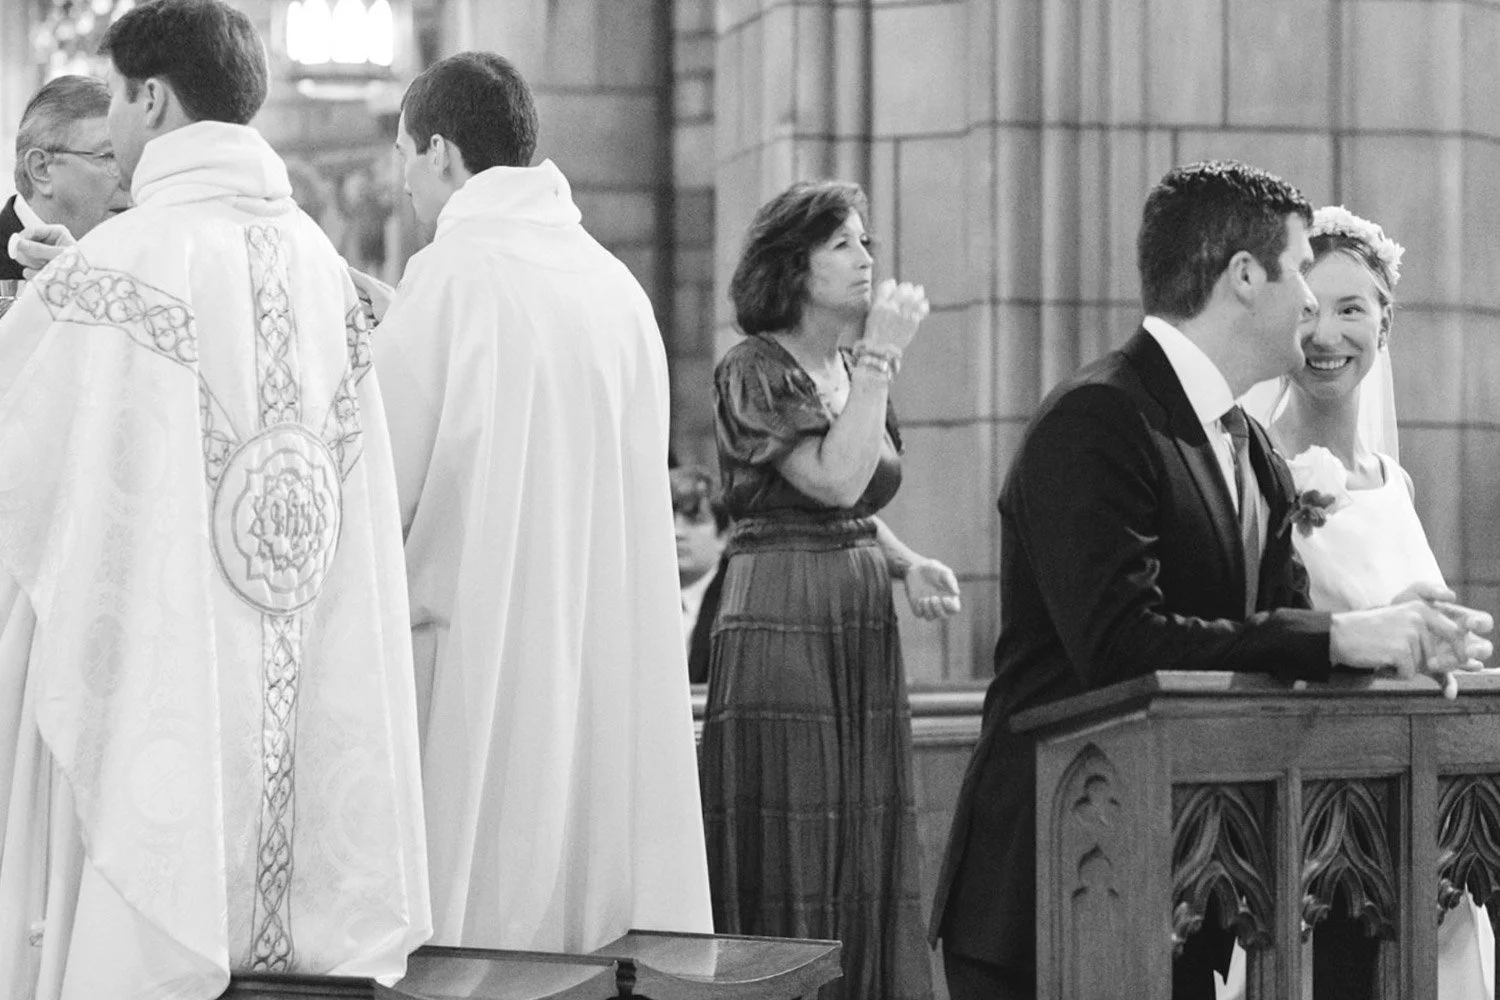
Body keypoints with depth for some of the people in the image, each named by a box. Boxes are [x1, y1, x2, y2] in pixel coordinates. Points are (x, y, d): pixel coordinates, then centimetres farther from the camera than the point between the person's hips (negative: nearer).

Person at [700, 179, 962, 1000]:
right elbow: (835, 479, -21)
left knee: (866, 860, 7)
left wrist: (908, 563, 3)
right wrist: (881, 356, -17)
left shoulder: (855, 370, 14)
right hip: (779, 629, -7)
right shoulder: (753, 371, -9)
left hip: (865, 636, 7)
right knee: (789, 869, -5)